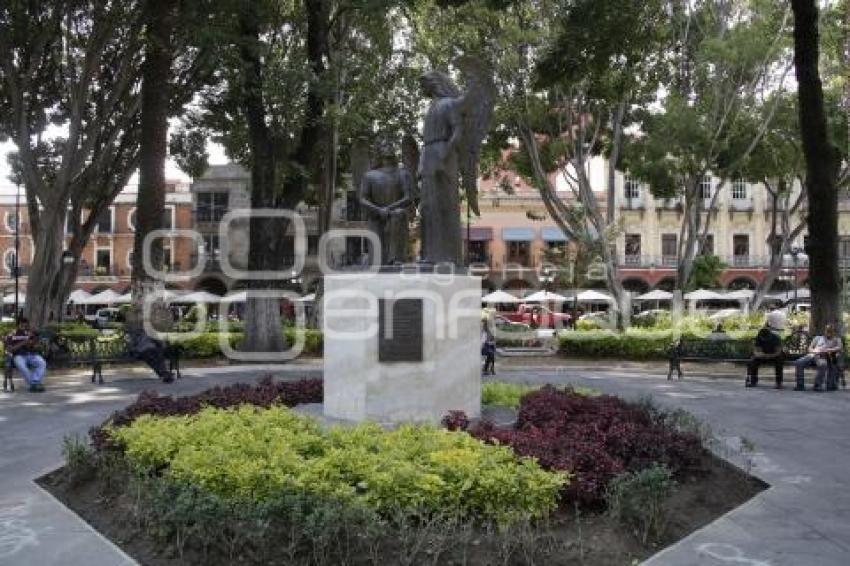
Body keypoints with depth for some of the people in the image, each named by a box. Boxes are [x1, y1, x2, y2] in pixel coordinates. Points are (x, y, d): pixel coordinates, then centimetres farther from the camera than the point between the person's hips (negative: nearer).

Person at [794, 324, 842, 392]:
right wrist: (814, 351, -1)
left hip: (823, 357, -3)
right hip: (812, 355, 3)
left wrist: (829, 350, -12)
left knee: (823, 365, -41)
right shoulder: (818, 338, 32)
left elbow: (840, 347, 4)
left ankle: (817, 385, -40)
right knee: (798, 363, -28)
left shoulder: (836, 339, 26)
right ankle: (800, 385, -29)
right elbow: (810, 348, 23)